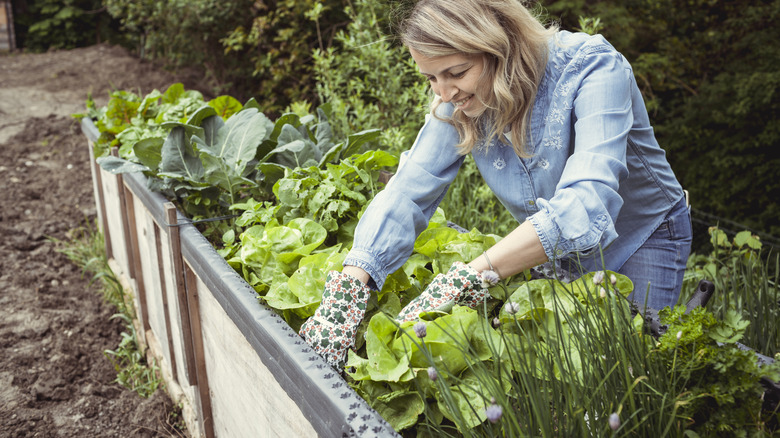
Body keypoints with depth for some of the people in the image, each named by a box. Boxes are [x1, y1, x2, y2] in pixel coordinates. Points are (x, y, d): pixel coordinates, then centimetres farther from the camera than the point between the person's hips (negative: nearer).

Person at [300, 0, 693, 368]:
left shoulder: (592, 68, -31)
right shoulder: (459, 103, -15)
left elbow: (585, 205, -44)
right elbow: (407, 193, -19)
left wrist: (468, 278, -53)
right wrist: (346, 287, -35)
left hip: (643, 238, -4)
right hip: (556, 250, 4)